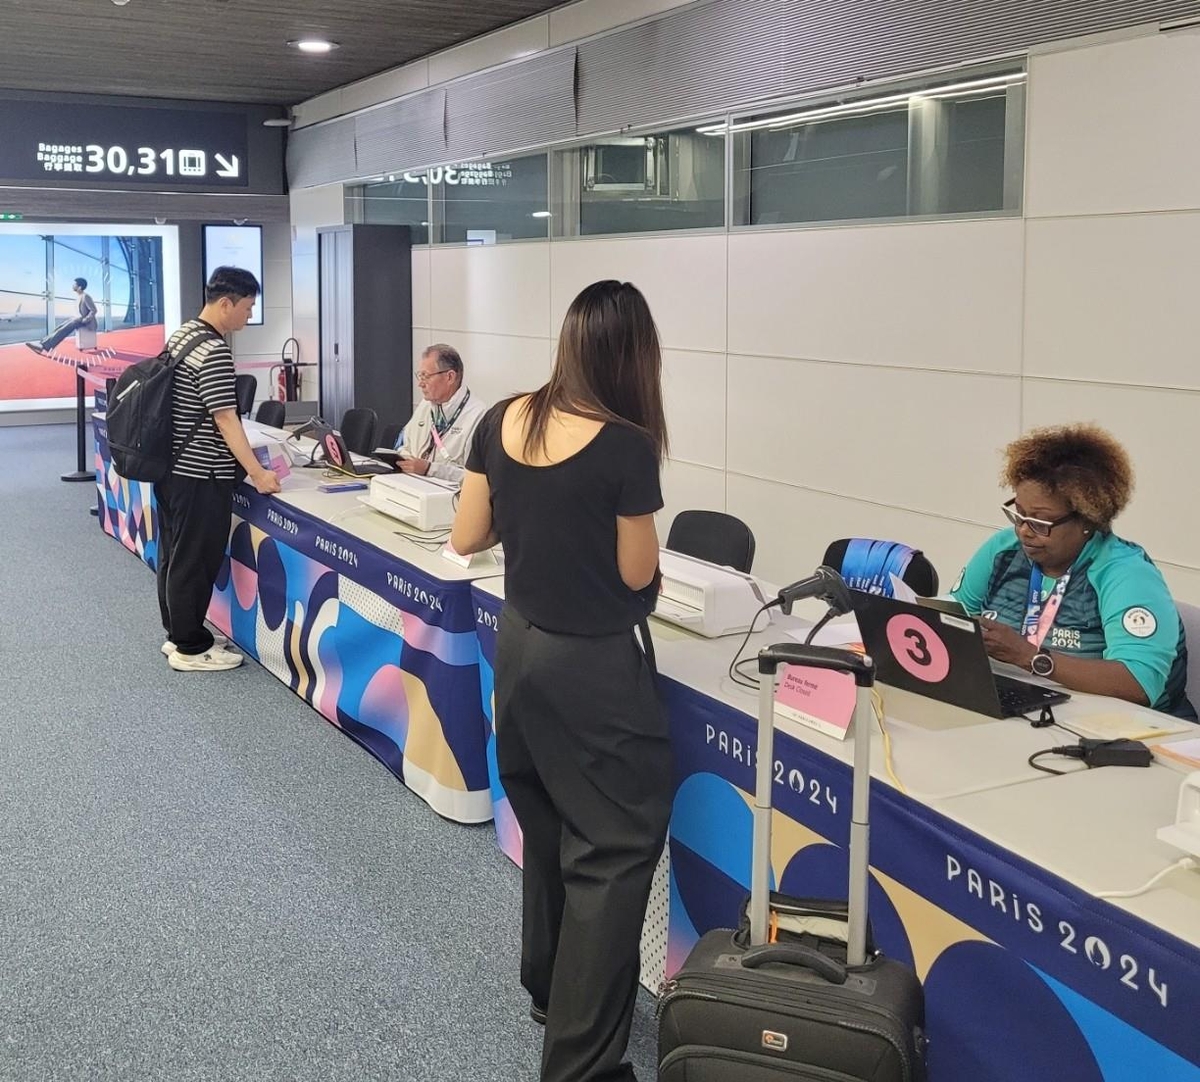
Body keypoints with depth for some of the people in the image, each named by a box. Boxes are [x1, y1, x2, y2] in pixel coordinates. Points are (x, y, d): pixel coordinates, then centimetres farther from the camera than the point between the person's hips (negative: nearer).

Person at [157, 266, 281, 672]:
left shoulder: (181, 335, 11)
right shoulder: (213, 350, -19)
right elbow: (225, 419, -23)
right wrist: (257, 473, -22)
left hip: (171, 467, 10)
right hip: (199, 476, -10)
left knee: (174, 556, 16)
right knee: (195, 562, 0)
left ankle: (177, 634, 27)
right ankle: (191, 649, 9)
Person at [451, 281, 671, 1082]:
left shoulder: (502, 423, -3)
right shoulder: (626, 449, -21)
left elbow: (467, 539, 3)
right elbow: (638, 576, -12)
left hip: (520, 645, 7)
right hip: (593, 666, -7)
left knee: (549, 829, 24)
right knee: (613, 851, 3)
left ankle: (548, 992, 41)